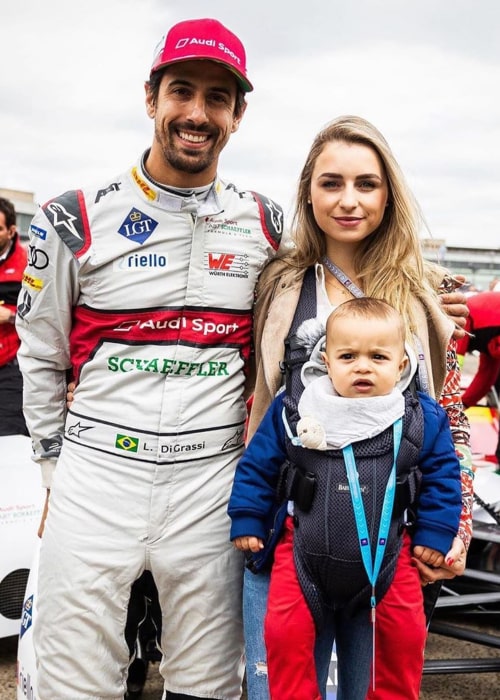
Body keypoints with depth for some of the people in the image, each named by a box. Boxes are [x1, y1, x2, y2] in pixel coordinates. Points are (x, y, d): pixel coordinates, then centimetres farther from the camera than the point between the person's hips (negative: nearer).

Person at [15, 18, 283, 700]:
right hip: (95, 471, -1)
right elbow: (39, 356, 8)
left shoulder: (265, 224, 6)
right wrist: (59, 471, 8)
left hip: (214, 481, 2)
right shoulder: (76, 219, -1)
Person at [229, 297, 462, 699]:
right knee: (285, 634, -4)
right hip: (306, 553, 0)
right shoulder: (292, 409, -7)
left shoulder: (422, 419, -5)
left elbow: (443, 475, 6)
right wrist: (247, 521, 3)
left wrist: (435, 533, 2)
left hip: (386, 557, 1)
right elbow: (257, 465, 3)